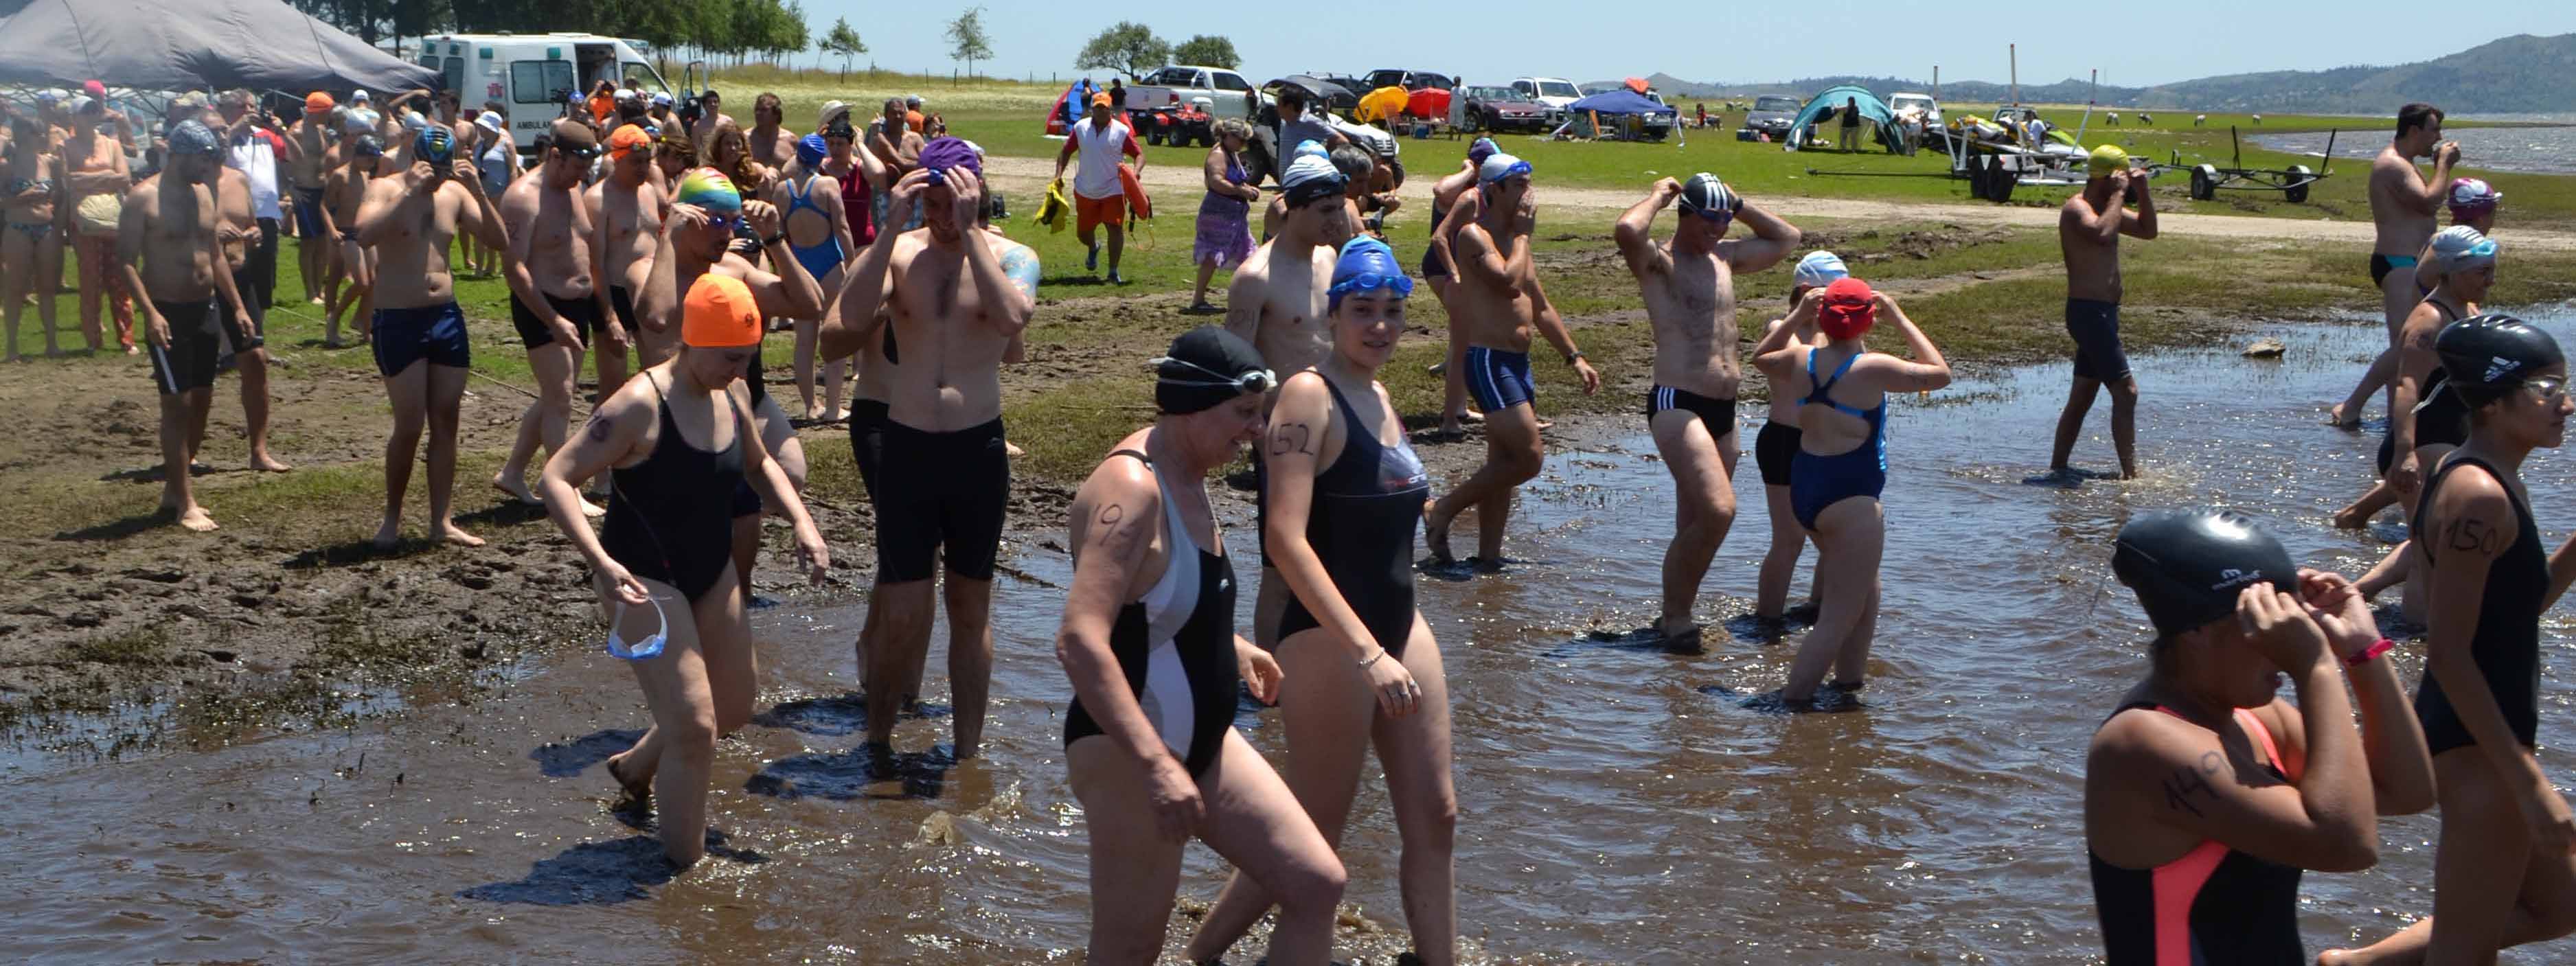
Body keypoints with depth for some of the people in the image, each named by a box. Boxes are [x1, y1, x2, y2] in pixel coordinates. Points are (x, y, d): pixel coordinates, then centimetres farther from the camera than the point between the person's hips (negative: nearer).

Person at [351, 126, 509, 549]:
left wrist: (478, 191, -12)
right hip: (399, 320, -5)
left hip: (447, 316, 5)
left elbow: (500, 241, 0)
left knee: (445, 423, 6)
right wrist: (410, 191, -28)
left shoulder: (455, 192, 6)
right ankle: (392, 518, 10)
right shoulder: (386, 188, -7)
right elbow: (365, 233, -27)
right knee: (409, 426, -6)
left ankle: (442, 521, 12)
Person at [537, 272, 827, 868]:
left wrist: (802, 522, 4)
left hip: (711, 574, 8)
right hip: (645, 582, -8)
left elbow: (760, 467, 21)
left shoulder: (730, 401, 2)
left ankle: (635, 767, 45)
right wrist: (601, 562, -35)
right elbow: (556, 478, -23)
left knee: (735, 708, 18)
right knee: (694, 726, -13)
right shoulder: (641, 405, -21)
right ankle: (686, 865, 4)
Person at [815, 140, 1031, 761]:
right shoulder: (899, 252, 0)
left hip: (978, 451, 0)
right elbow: (849, 318, -19)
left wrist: (968, 230, -24)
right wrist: (893, 225, -20)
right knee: (903, 618, 1)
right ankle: (877, 741, 23)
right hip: (906, 448, 0)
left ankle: (968, 753, 24)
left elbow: (1013, 318, -25)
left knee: (971, 609, 12)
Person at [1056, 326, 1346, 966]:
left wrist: (1229, 649, 32)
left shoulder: (1186, 475, 7)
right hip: (1129, 753, -10)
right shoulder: (1132, 488, -23)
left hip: (1203, 740, 10)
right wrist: (1156, 765, -37)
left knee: (1318, 885, 7)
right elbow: (1079, 641, -33)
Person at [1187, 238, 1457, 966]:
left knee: (1435, 817, 9)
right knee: (1313, 840, 1)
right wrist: (1367, 651, -30)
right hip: (1330, 639, -8)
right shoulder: (1310, 395, -16)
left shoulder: (1379, 395, 10)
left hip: (1400, 627, 8)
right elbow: (1285, 537, -25)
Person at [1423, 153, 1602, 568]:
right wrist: (1522, 234, -12)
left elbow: (1541, 309, 24)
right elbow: (1509, 281, -27)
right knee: (1529, 456, -14)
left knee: (1504, 464, 10)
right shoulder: (1474, 234, -10)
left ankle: (1489, 555, 15)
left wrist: (1574, 357, 20)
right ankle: (1443, 511, -2)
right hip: (1488, 360, -9)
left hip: (1518, 362, 9)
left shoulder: (1514, 240, 18)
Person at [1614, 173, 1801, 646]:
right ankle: (1676, 616, -10)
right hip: (1677, 404, -8)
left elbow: (1787, 238, 31)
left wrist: (1739, 206, 18)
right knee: (1718, 510, -22)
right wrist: (1658, 196, -9)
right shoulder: (1657, 260, -5)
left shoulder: (1724, 257, 18)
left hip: (1723, 410, 8)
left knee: (1694, 527, 12)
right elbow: (1626, 230, -27)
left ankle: (1675, 615, 23)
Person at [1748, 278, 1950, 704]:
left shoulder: (1801, 359, 1)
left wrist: (1798, 317, 19)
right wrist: (1900, 318, 0)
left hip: (1804, 488, 8)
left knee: (1864, 588, 27)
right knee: (1839, 617, -2)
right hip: (1850, 497, -8)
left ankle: (1849, 678, 36)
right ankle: (1793, 701, -6)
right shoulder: (1871, 368, -16)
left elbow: (1761, 356, 25)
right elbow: (1940, 373, -3)